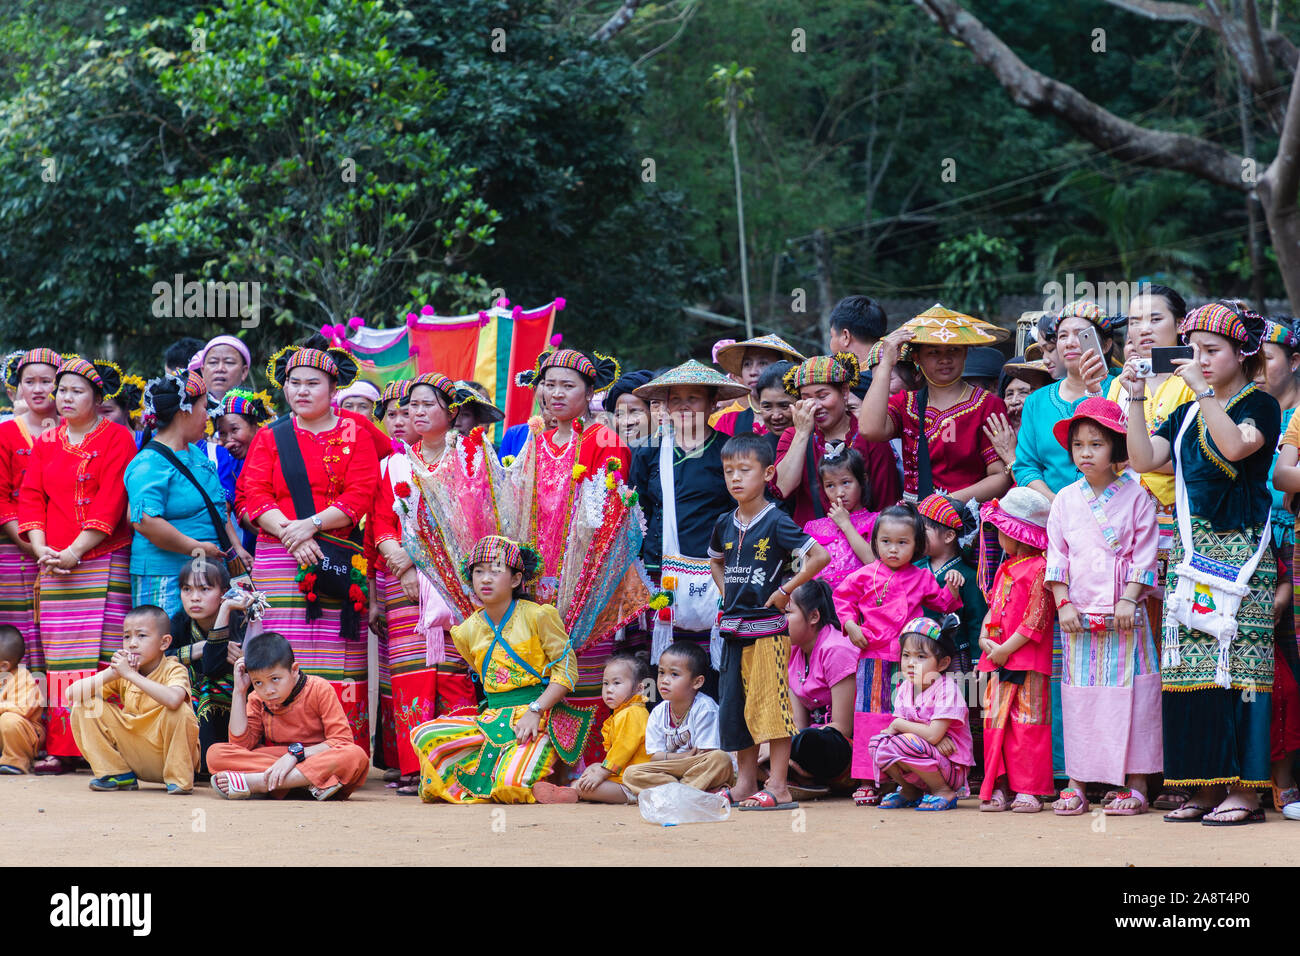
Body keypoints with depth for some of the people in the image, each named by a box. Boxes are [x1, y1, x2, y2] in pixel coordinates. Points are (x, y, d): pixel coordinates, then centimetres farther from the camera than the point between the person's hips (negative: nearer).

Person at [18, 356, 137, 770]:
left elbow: (111, 503, -6)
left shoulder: (117, 438, 2)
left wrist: (75, 551, -13)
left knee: (101, 654, -9)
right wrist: (42, 550, -5)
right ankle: (59, 748, -1)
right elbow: (30, 499, 11)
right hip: (53, 564, 4)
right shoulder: (46, 443, 16)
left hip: (102, 561, -4)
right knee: (59, 655, -1)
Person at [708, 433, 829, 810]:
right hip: (733, 629, 7)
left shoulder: (776, 522, -10)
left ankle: (778, 787, -4)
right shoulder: (725, 524, 10)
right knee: (733, 706, 9)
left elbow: (820, 556, -16)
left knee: (770, 704, -6)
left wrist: (785, 590, -13)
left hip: (767, 627, -7)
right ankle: (745, 783, 19)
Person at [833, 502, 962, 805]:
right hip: (873, 658, -1)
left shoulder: (921, 578, 8)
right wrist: (850, 625, -1)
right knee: (872, 716, -1)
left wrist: (952, 589, -2)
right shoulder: (866, 576, 4)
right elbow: (843, 597, 12)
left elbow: (943, 603, 17)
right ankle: (868, 780, 3)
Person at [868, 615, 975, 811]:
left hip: (952, 768, -7)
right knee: (877, 742, -12)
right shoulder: (905, 687, 6)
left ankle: (944, 792, -11)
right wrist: (935, 739, -20)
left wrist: (898, 725, -12)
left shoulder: (946, 688, -16)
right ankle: (911, 792, 8)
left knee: (902, 744, -29)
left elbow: (933, 734, -25)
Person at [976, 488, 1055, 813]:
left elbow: (1036, 620, -16)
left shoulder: (1038, 569, -11)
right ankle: (998, 787, 10)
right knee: (996, 723, 7)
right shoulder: (1004, 570, 17)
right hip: (999, 662, 8)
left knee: (1027, 724, -5)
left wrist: (1006, 649, -15)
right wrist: (985, 637, 3)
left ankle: (1029, 789, -3)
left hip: (1028, 662, -8)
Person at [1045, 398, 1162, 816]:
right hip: (1079, 615, 3)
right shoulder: (1066, 500, 9)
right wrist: (1063, 603, -1)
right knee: (1079, 695, 3)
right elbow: (1057, 554, 8)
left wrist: (1129, 598, -12)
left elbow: (1144, 554, -3)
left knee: (1128, 693, -4)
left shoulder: (1135, 497, 0)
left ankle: (1134, 783, 0)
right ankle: (1077, 782, 7)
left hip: (1124, 615, -3)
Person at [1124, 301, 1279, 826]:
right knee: (1189, 669, 2)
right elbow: (1143, 458, 8)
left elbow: (1235, 446, -20)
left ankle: (1244, 791, -9)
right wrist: (1135, 397, 1)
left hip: (1240, 547, -6)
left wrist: (1203, 389, -18)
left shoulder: (1259, 404, -1)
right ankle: (1206, 788, 6)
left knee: (1237, 664, -10)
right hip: (1190, 550, 7)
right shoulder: (1187, 413, 18)